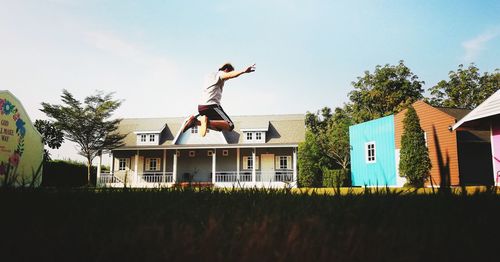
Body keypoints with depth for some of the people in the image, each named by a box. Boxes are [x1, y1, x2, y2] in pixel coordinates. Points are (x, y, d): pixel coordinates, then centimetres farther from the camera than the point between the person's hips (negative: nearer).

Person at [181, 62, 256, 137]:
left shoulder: (210, 75, 27)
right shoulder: (220, 73, 0)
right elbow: (231, 75, -23)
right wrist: (244, 71, -37)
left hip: (201, 106, 9)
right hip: (211, 106, -9)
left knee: (219, 127, 22)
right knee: (230, 126, -14)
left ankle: (194, 121, 8)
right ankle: (207, 122, -28)